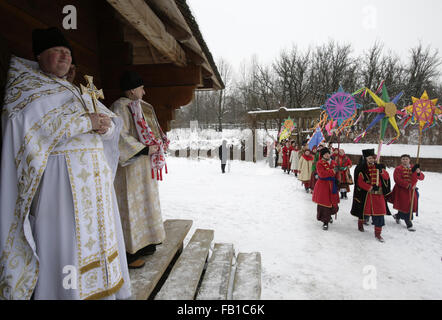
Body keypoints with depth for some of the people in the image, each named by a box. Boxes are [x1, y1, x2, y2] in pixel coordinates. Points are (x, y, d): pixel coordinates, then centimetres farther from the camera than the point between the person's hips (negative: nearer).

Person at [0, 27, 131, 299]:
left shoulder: (80, 93, 23)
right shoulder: (28, 89, 4)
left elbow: (113, 121, 16)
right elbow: (37, 123, -16)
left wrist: (106, 125, -8)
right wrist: (87, 122, -14)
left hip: (94, 174, 7)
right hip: (60, 175, -6)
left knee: (97, 232, 9)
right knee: (64, 238, -6)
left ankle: (100, 288, 20)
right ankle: (65, 291, 7)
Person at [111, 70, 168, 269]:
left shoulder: (138, 107, 16)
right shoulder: (120, 107, -13)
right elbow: (121, 137, -22)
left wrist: (159, 143, 7)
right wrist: (145, 149, -22)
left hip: (143, 166, 10)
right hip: (130, 166, -10)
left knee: (143, 203, 15)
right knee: (130, 206, -4)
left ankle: (141, 244, 29)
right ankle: (128, 253, 7)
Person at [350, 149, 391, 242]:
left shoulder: (378, 167, 6)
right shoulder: (361, 169, -6)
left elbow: (387, 177, 5)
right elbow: (360, 182, -11)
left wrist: (381, 171, -14)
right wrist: (371, 188, -18)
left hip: (378, 194, 3)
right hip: (365, 194, -3)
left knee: (379, 212, -1)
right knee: (363, 209, 12)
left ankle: (378, 233, 9)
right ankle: (360, 224, 42)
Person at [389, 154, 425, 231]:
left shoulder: (414, 168, 10)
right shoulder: (398, 169, -5)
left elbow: (422, 177, 1)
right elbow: (397, 180, -16)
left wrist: (418, 173, -22)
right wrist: (408, 185, -23)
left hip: (412, 191, 5)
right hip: (401, 191, -5)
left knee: (411, 206, 10)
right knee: (405, 207, -4)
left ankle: (397, 216, 35)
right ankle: (409, 225, 7)